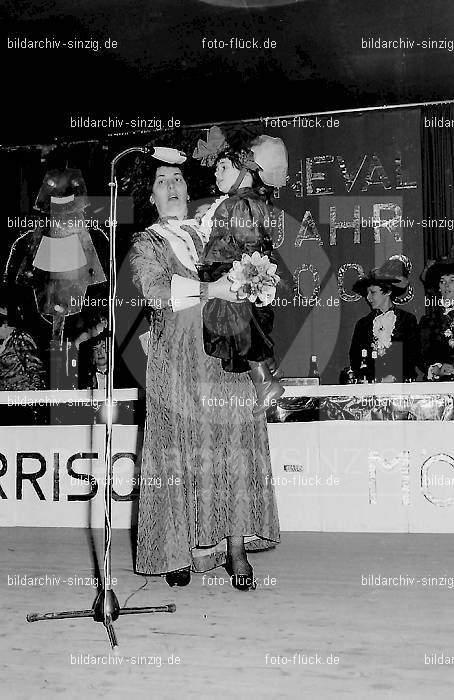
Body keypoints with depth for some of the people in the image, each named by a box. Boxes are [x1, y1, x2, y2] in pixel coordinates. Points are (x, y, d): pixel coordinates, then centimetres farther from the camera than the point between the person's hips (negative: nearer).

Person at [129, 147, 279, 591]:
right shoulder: (146, 244, 10)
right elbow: (156, 289, -9)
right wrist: (208, 289, -12)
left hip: (225, 350, 3)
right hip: (177, 358, -3)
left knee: (233, 447, -3)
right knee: (181, 451, -3)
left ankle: (235, 550, 1)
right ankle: (178, 552, 6)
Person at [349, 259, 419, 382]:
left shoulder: (408, 320, 9)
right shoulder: (363, 324, 15)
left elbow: (412, 356, 4)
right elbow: (354, 358, 11)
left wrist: (393, 377, -11)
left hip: (401, 383, -3)